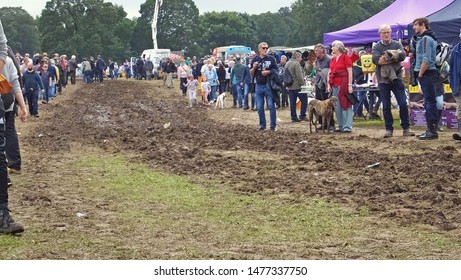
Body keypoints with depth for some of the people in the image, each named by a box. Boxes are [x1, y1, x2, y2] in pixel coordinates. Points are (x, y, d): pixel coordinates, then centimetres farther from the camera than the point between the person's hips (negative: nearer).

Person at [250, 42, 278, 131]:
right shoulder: (255, 59, 8)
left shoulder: (271, 59, 2)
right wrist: (254, 68, -9)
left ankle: (273, 125, 2)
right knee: (259, 107, 6)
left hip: (269, 85, -3)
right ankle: (262, 125, 15)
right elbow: (251, 74, 11)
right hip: (259, 86, 3)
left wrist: (268, 72, -14)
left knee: (271, 106, -3)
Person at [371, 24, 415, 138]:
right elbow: (375, 59, -14)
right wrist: (394, 58, -14)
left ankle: (406, 128, 5)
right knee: (386, 106, 4)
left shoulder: (397, 44, 7)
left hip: (396, 78, 0)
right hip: (383, 80, 0)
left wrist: (385, 59, -15)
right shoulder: (376, 47, 5)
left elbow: (403, 56, -12)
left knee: (403, 104, -3)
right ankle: (389, 129, 11)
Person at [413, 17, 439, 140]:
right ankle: (431, 130, 17)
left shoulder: (426, 38, -13)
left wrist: (420, 75, -14)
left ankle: (432, 131, -8)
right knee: (429, 102, 12)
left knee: (430, 102, -9)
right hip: (427, 74, 10)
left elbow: (426, 60, -20)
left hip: (427, 74, -10)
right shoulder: (428, 38, 18)